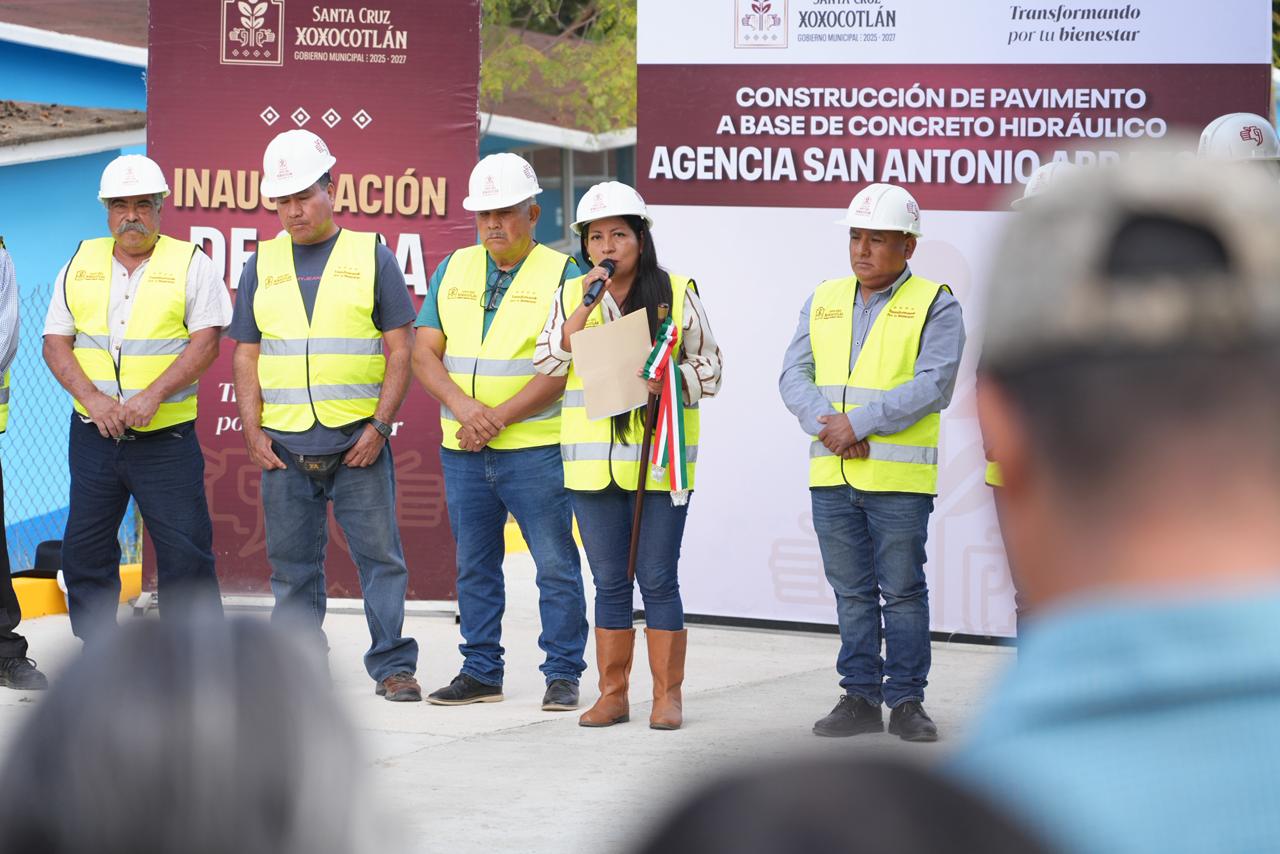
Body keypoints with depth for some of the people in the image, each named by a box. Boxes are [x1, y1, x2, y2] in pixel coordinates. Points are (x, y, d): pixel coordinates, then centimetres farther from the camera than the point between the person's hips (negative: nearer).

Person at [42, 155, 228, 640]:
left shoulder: (191, 264, 0)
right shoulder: (80, 265, 9)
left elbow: (206, 342, -9)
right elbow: (55, 343, 5)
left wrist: (152, 396, -20)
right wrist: (93, 399, -11)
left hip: (166, 438, -3)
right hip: (93, 435, 3)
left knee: (185, 553, -4)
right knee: (85, 552, 8)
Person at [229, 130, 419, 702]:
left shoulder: (370, 256, 4)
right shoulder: (261, 265, 12)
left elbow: (401, 348, 2)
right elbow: (246, 356, 13)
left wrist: (380, 425, -8)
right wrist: (253, 431, 0)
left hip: (358, 440, -3)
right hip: (284, 444, 3)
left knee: (379, 556, -3)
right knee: (293, 564, 6)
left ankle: (392, 664, 3)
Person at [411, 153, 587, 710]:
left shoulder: (560, 275, -3)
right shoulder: (453, 271, 11)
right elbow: (424, 354, 5)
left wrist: (499, 417, -16)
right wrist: (463, 406, -13)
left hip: (535, 449, -5)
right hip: (462, 450, 5)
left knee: (556, 565, -3)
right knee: (475, 566, 11)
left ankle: (563, 674, 5)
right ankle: (481, 672, 20)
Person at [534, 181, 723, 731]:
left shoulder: (677, 293, 1)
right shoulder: (571, 295, 9)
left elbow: (709, 367, 5)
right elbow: (548, 363, -2)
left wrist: (666, 381, -15)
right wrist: (585, 305, -10)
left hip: (659, 460, -3)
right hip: (594, 461, 3)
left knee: (658, 580, -1)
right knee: (609, 583, 8)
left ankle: (668, 695, 6)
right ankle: (612, 694, 15)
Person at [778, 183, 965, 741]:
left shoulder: (935, 306, -1)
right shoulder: (824, 302, 14)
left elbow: (932, 385, -13)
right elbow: (794, 376, 7)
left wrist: (861, 422, -17)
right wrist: (826, 423, -12)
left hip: (899, 479, -5)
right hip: (831, 475, 5)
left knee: (903, 590, -1)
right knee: (852, 593, 9)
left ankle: (906, 700, 6)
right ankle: (860, 698, 16)